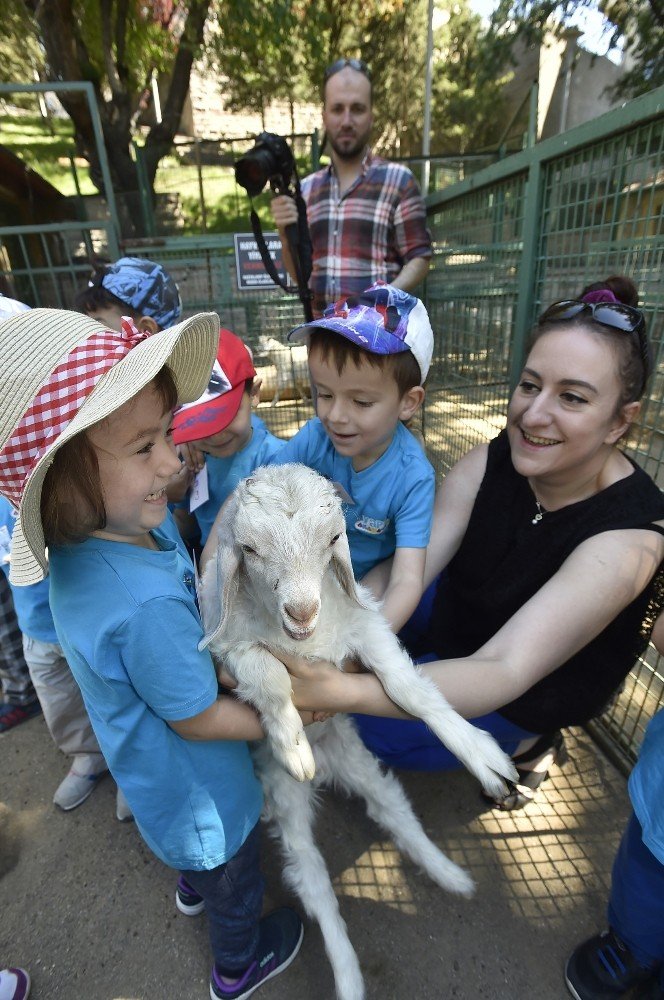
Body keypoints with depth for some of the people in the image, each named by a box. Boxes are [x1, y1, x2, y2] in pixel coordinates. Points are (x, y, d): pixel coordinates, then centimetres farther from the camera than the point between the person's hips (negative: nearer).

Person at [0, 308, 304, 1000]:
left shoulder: (100, 530, -19)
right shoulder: (144, 604, -45)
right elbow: (199, 719, -28)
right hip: (197, 784, -7)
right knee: (232, 876, 27)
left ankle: (193, 887, 71)